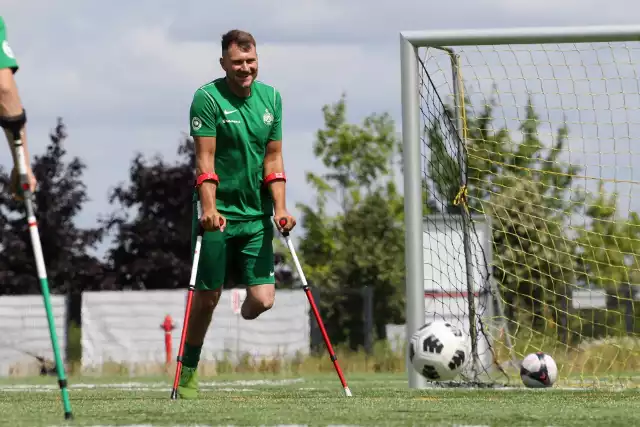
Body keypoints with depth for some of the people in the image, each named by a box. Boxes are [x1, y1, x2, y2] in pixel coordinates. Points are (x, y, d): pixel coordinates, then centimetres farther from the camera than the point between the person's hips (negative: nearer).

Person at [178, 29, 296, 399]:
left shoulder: (271, 97, 8)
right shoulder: (208, 98, -8)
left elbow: (273, 157, 10)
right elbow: (205, 159, -13)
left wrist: (280, 207, -1)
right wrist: (208, 207, -25)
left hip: (256, 215, 4)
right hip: (218, 214, -4)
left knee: (262, 300, -6)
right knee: (207, 298, 0)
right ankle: (188, 370, 17)